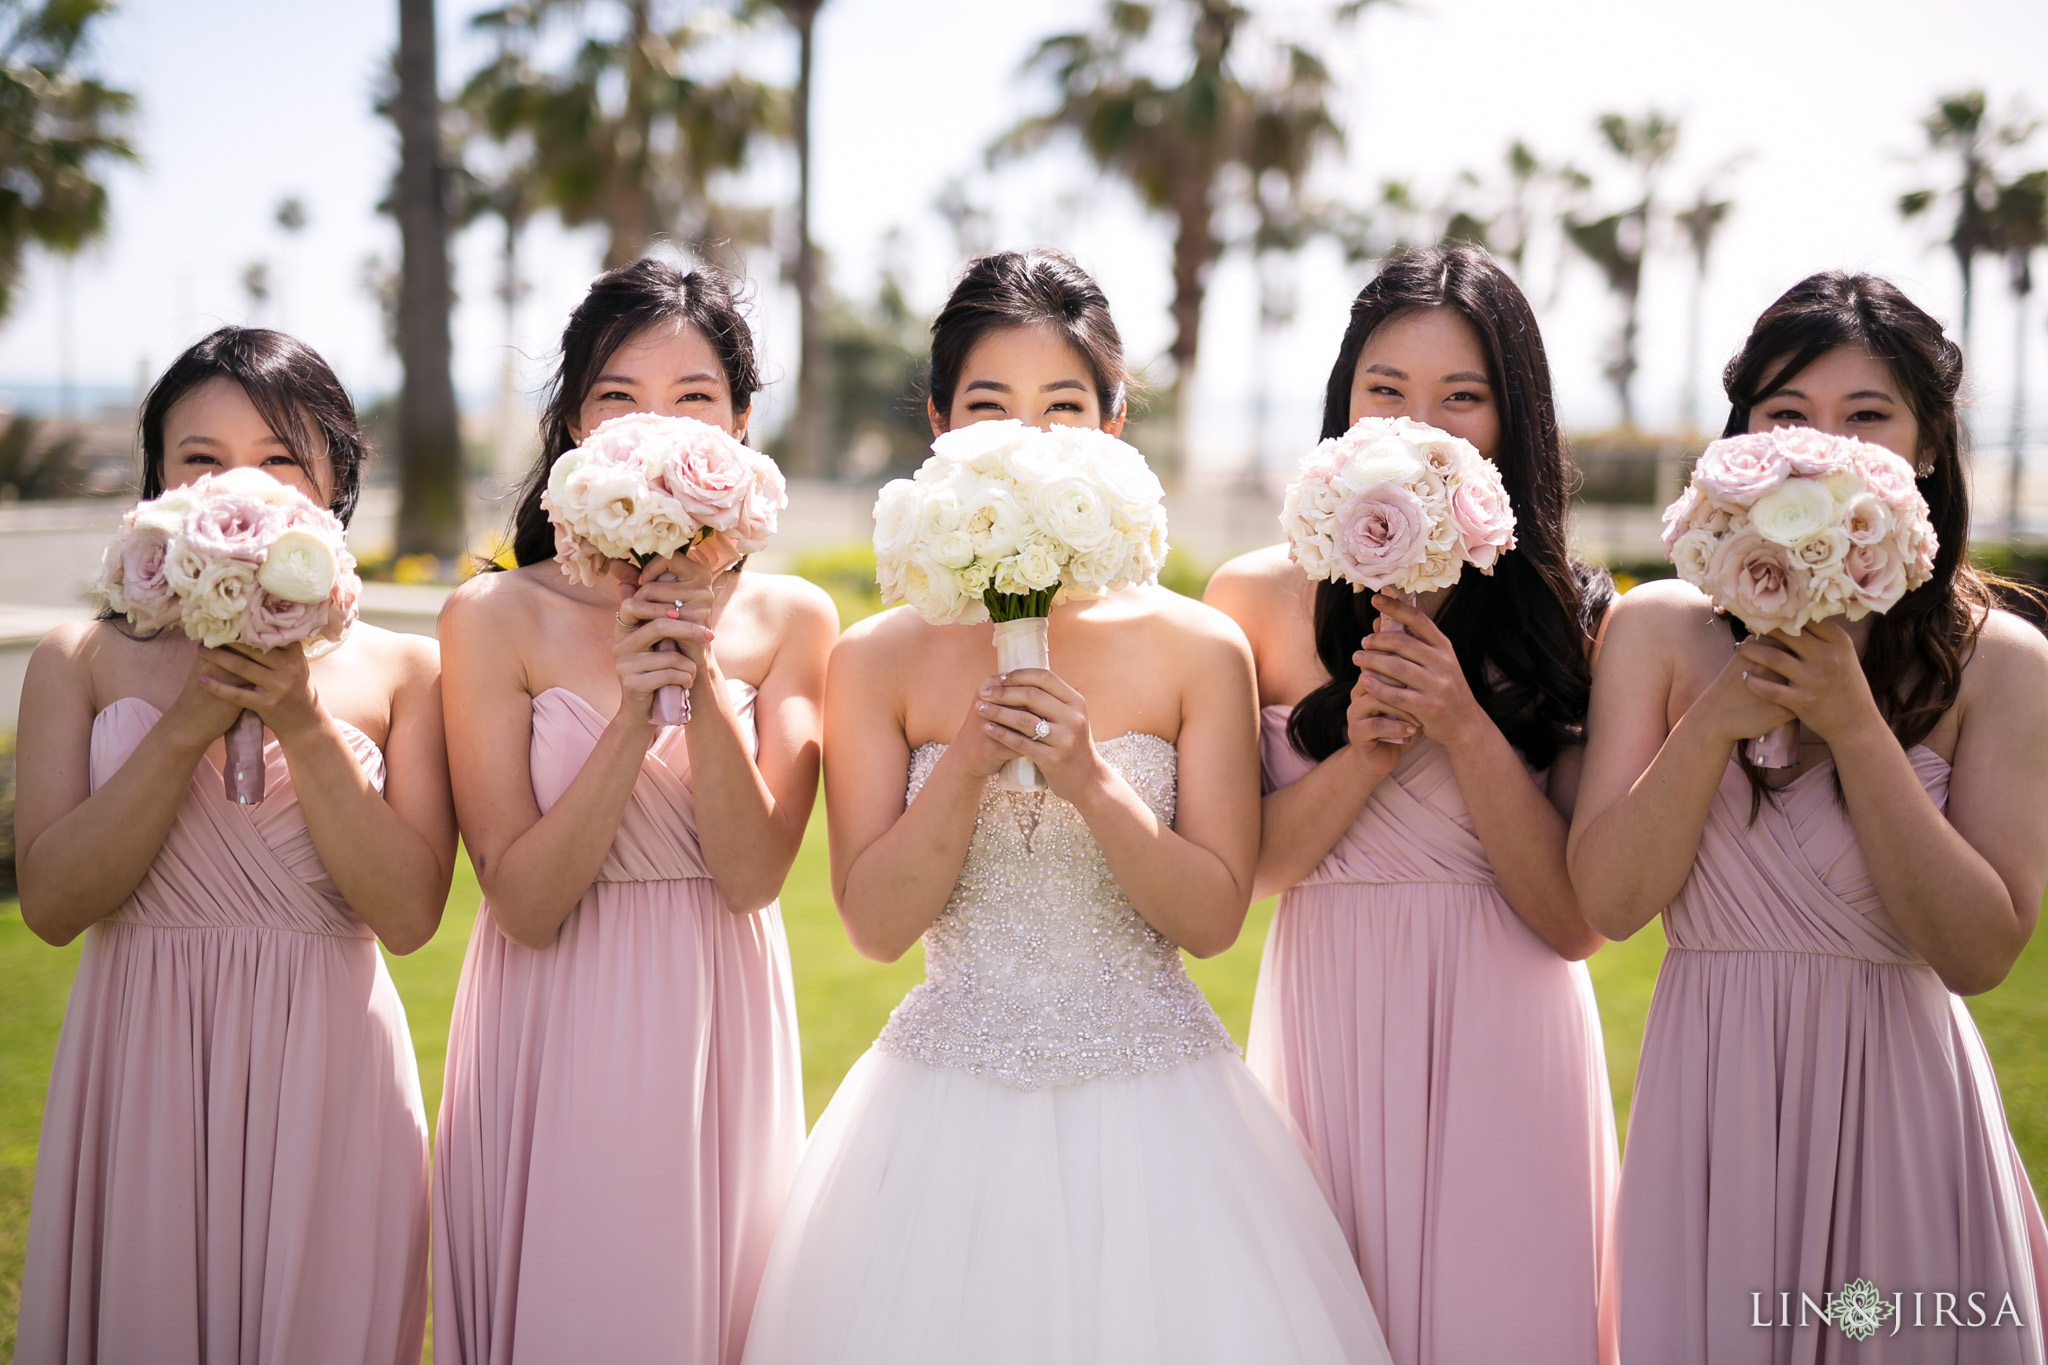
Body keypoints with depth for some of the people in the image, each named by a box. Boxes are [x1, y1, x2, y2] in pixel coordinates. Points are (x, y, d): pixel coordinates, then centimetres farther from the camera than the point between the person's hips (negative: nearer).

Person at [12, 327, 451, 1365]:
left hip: (324, 1080, 0)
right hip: (142, 1072, 1)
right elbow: (51, 901, -7)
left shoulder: (401, 671, 1)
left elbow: (407, 914, -7)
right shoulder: (82, 660, 3)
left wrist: (304, 724, -16)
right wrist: (189, 724, -15)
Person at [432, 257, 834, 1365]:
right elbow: (525, 904, -12)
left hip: (716, 1034, 2)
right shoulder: (495, 616, -7)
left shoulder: (791, 618, -1)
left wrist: (702, 681, -21)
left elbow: (752, 876, -9)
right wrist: (634, 712, -22)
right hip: (554, 1048, -2)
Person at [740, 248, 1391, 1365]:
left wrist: (1091, 781, -19)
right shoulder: (880, 659, -1)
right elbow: (874, 921, -4)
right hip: (948, 1107, 0)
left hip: (1148, 1108, 0)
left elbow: (1213, 916, -5)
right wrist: (967, 768, -17)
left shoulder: (1196, 649, -3)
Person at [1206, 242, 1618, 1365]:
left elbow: (1577, 920, -7)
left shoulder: (1571, 616, -2)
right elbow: (1238, 871, -3)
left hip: (1499, 1040, 0)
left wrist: (1464, 726, -18)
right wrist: (1365, 755, -17)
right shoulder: (1259, 596, 0)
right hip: (1327, 1028, 1)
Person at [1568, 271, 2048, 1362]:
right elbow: (1608, 901, -6)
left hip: (1899, 1092, -1)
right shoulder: (1660, 629, -2)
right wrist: (1716, 720, -19)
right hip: (1714, 1095, 1)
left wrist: (1853, 724, -19)